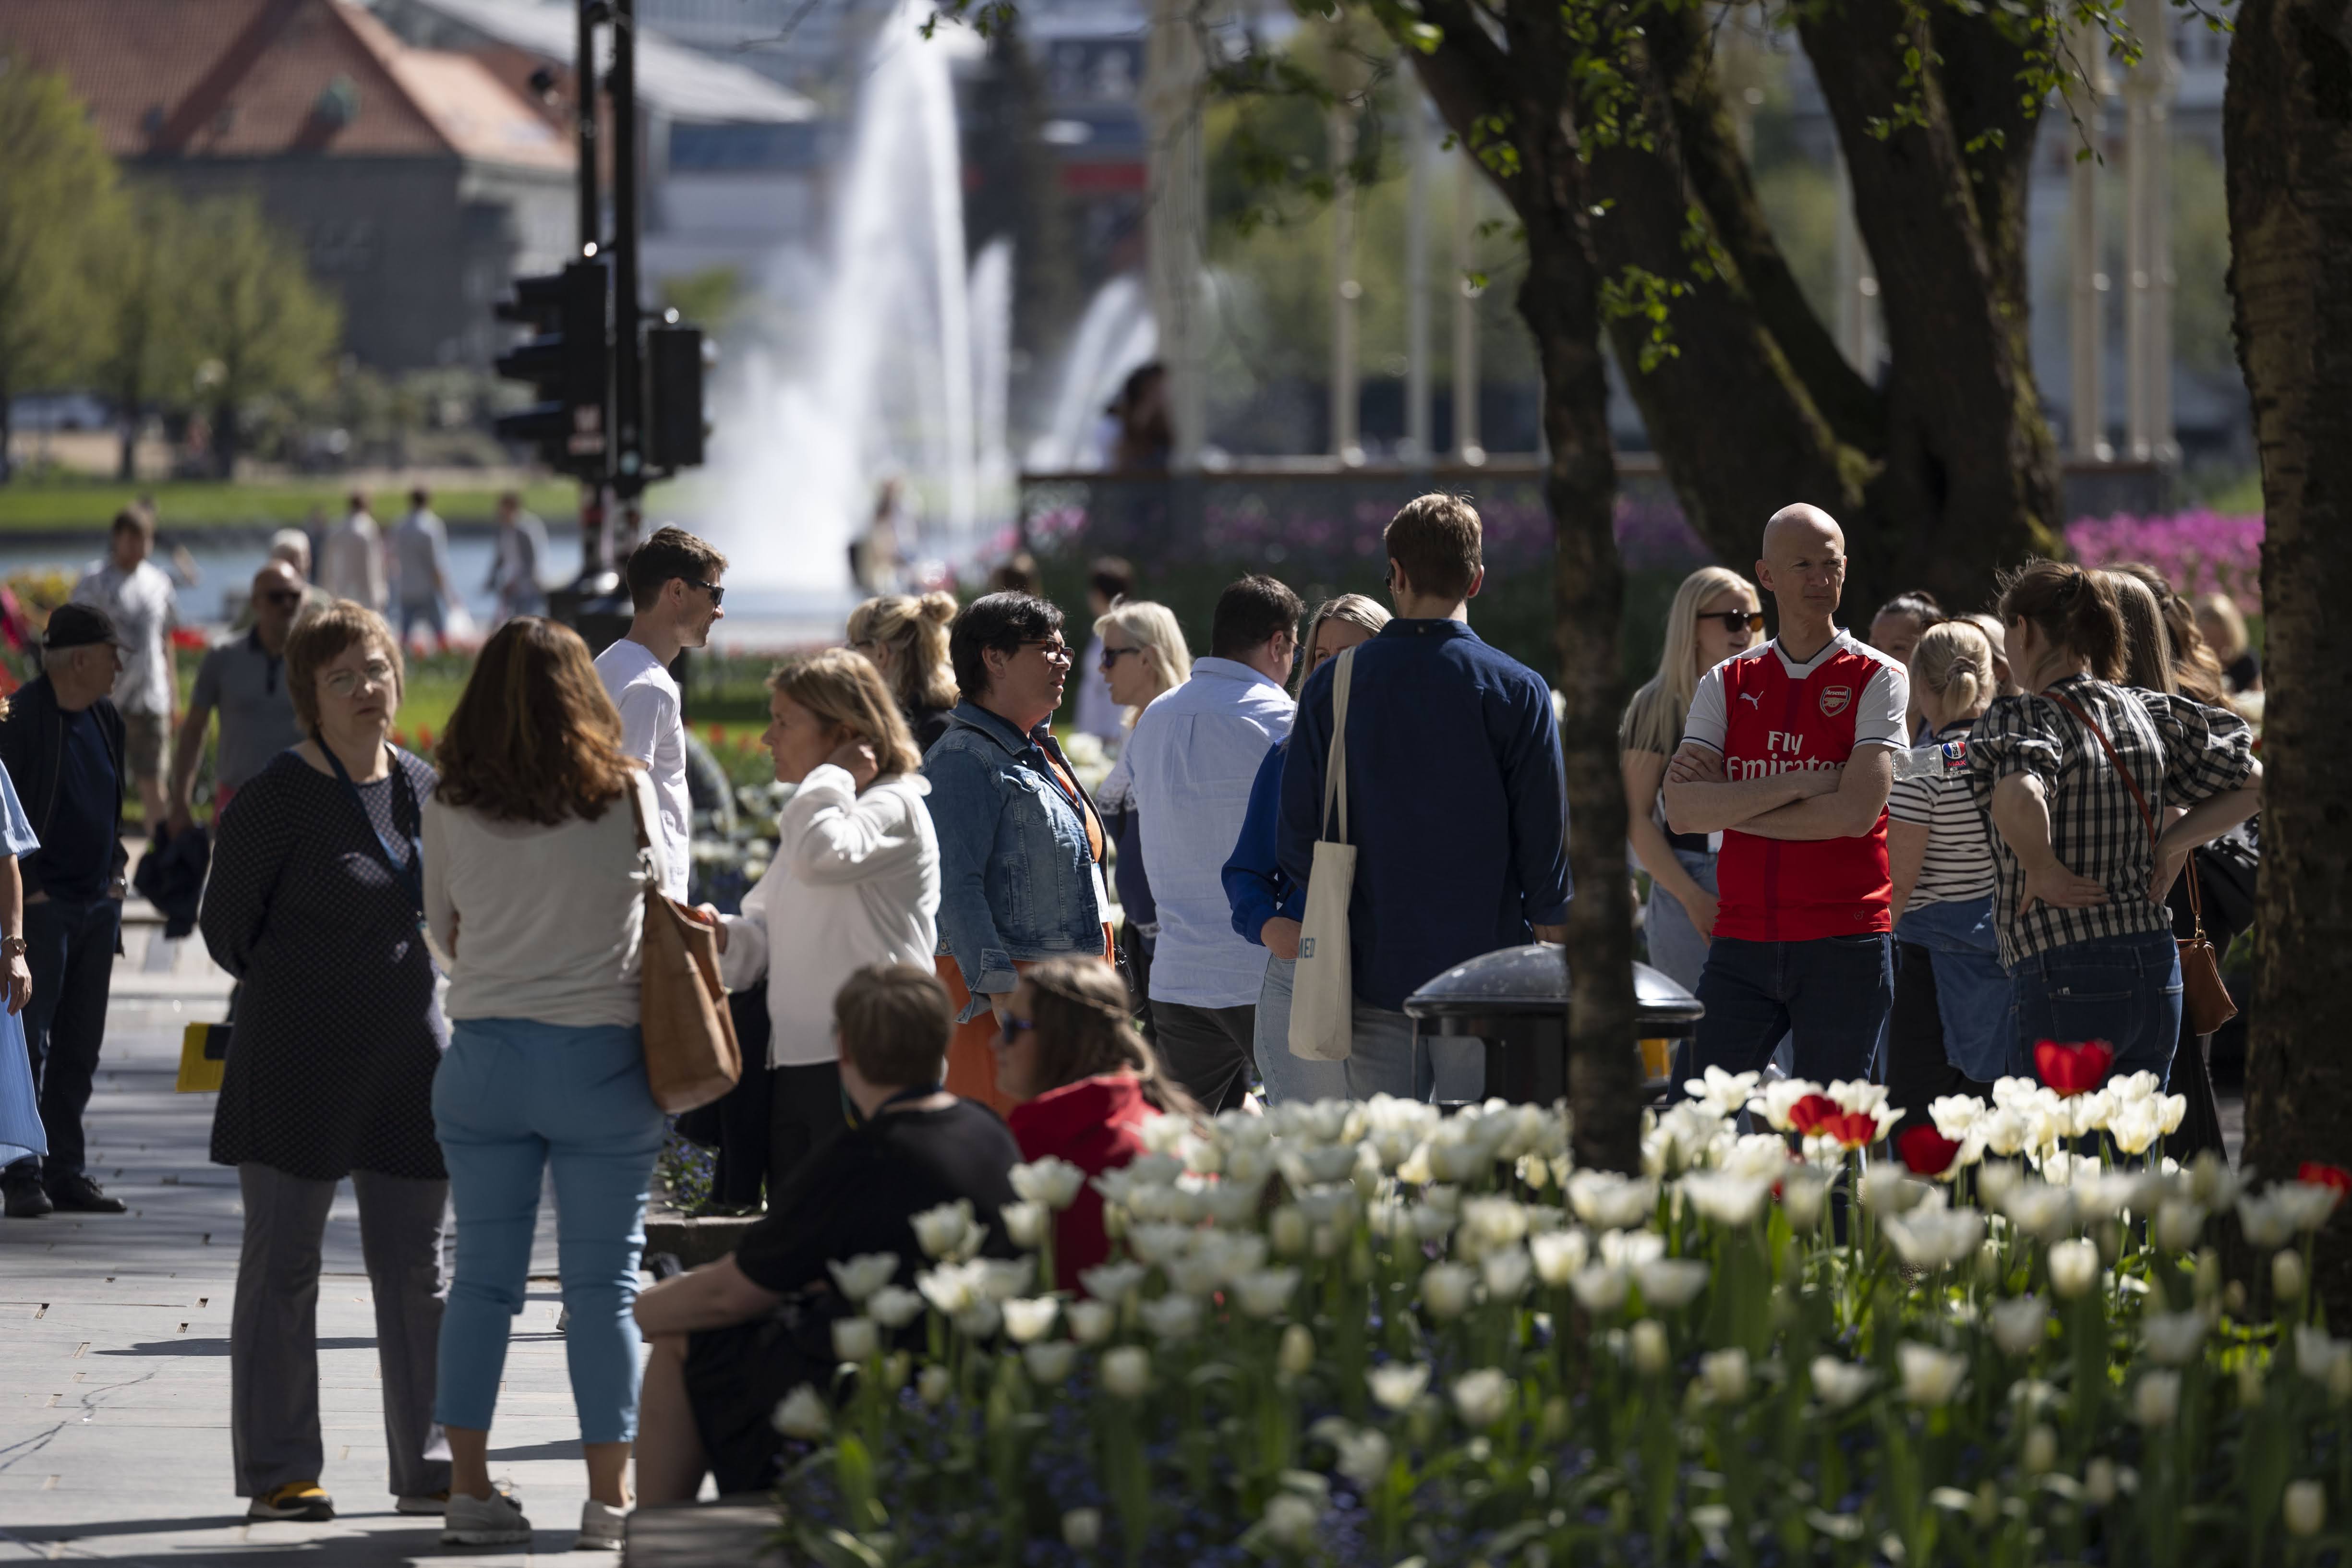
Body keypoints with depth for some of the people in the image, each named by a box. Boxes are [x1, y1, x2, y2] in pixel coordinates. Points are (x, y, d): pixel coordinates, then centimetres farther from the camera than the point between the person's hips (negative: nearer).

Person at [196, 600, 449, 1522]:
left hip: (407, 1056, 5)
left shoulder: (422, 789, 8)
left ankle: (430, 1466, 13)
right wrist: (295, 993, 6)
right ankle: (278, 1473, 8)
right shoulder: (280, 796, -9)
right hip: (297, 1064, -5)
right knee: (284, 1263, 2)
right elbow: (227, 925, -3)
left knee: (416, 1266, 7)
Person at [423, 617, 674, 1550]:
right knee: (604, 1282, 3)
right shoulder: (627, 796, -5)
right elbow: (661, 897, 11)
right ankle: (609, 1497, 5)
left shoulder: (451, 809, -2)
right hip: (601, 1057, -2)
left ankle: (469, 1488, 7)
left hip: (482, 1053, 2)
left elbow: (444, 931, 10)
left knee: (483, 1275, 8)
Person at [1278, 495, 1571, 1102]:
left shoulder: (1331, 687, 1)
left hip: (1375, 975, 2)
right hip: (1485, 964, -2)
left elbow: (1298, 840, 2)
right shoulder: (1516, 691, -5)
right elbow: (1546, 836, -4)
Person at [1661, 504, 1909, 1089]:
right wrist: (1798, 785, -12)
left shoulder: (1877, 679, 1)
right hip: (1742, 945, 3)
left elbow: (1856, 812, -11)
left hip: (1843, 946, -3)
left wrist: (1728, 804, -6)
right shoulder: (1724, 685, 11)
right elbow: (1681, 810, -3)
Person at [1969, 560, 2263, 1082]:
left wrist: (2043, 872, -15)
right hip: (2158, 973, 7)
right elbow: (2252, 784, 17)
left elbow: (2017, 800, -33)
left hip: (2064, 981, -7)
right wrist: (2168, 847, 11)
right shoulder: (2149, 714, 9)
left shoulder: (2023, 719, -11)